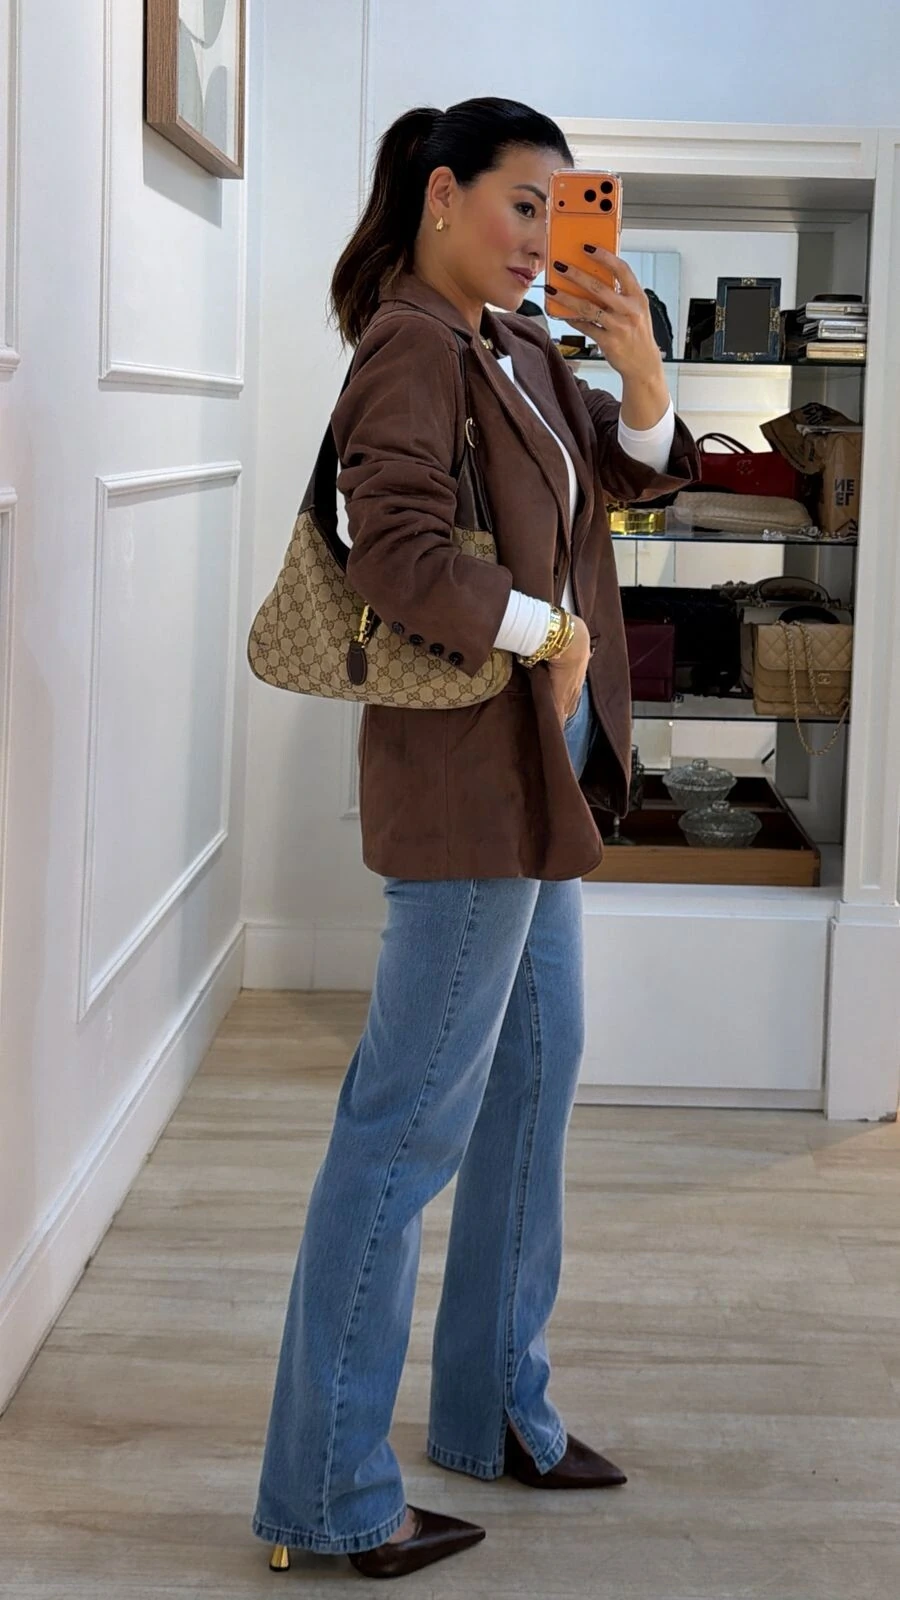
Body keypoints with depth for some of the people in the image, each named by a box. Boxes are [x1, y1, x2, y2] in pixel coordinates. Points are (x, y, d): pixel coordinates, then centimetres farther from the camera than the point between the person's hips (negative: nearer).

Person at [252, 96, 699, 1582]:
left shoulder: (519, 343, 12)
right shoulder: (414, 347, -14)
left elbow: (638, 472, 13)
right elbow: (396, 553, -24)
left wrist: (638, 369, -5)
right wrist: (544, 634, -14)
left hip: (540, 763, 10)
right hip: (469, 765, -10)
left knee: (537, 1072, 17)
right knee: (414, 1118, -5)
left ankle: (497, 1406, 32)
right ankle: (326, 1493, 5)